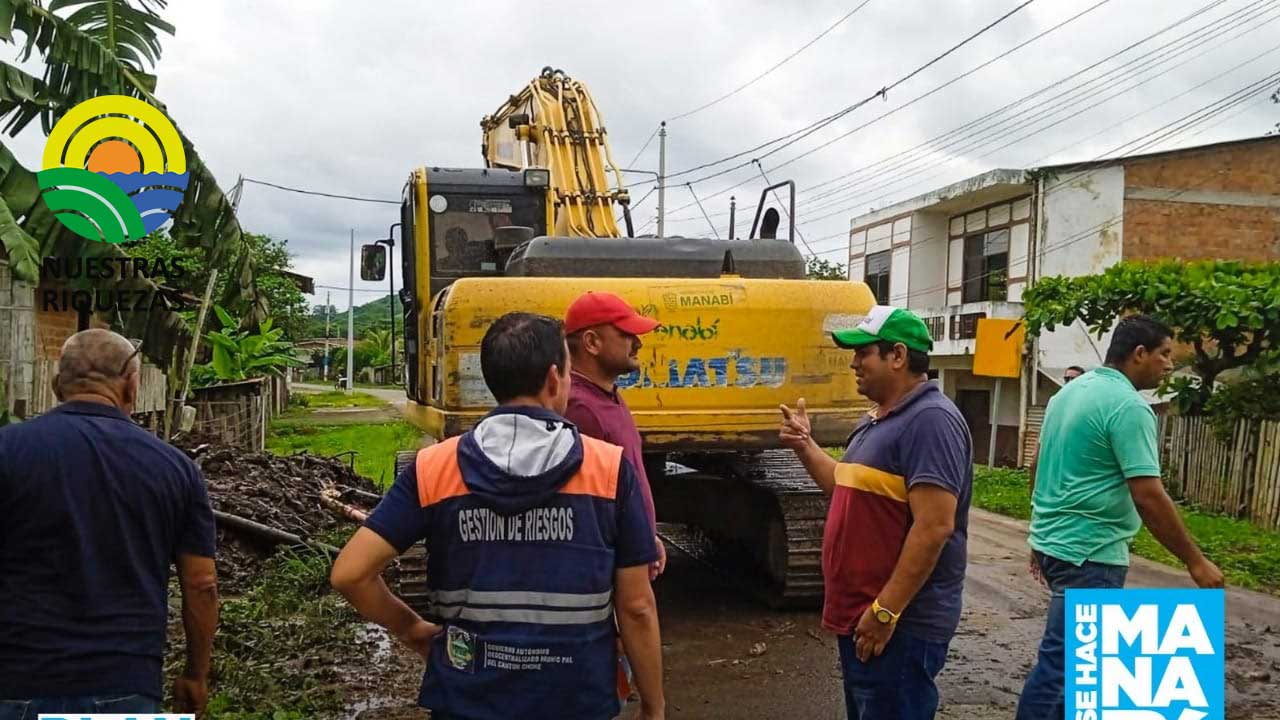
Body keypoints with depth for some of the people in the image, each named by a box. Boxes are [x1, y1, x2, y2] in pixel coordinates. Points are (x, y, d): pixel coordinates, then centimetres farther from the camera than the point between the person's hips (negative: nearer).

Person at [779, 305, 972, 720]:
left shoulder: (929, 419, -19)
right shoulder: (878, 420, 13)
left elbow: (934, 527, -25)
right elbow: (850, 490, 24)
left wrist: (885, 611, -24)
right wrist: (804, 446, 12)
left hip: (900, 624, -10)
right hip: (861, 616, 10)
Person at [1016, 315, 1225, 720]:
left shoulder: (1069, 392, 11)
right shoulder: (1129, 406, -17)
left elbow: (1039, 470, 17)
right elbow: (1148, 496, -21)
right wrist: (1195, 561, -13)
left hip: (1053, 541, 10)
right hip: (1089, 553, -9)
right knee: (1061, 661, -1)